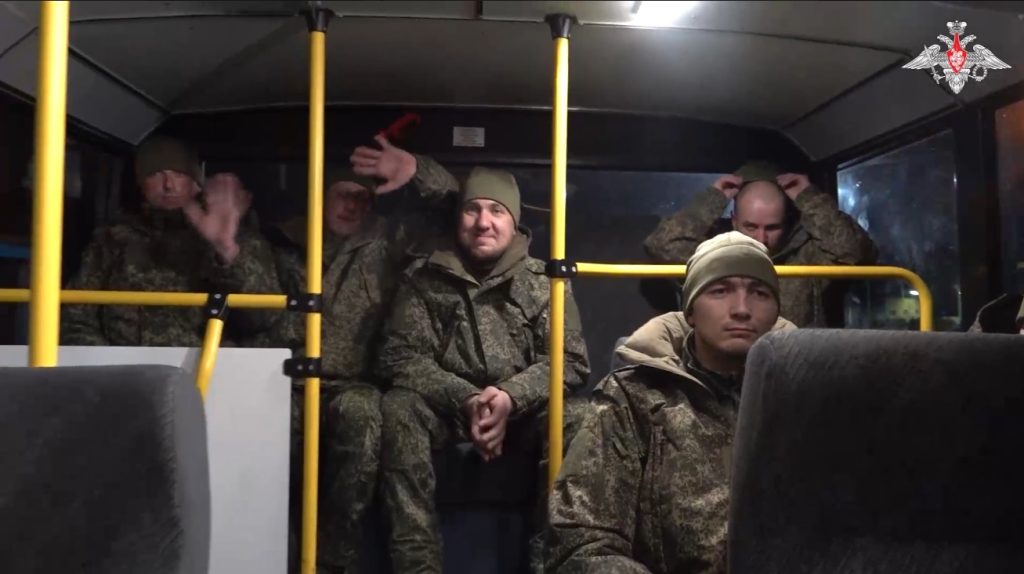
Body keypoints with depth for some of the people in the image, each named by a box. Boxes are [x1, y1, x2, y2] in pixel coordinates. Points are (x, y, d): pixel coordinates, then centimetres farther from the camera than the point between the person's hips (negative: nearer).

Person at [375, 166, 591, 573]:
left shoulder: (544, 281, 1)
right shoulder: (425, 281, 0)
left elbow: (571, 361, -6)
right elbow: (400, 358, -8)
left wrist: (511, 397, -26)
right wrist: (466, 400, -24)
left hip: (523, 411, 0)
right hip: (448, 410, 0)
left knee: (574, 419, -30)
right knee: (398, 409, -30)